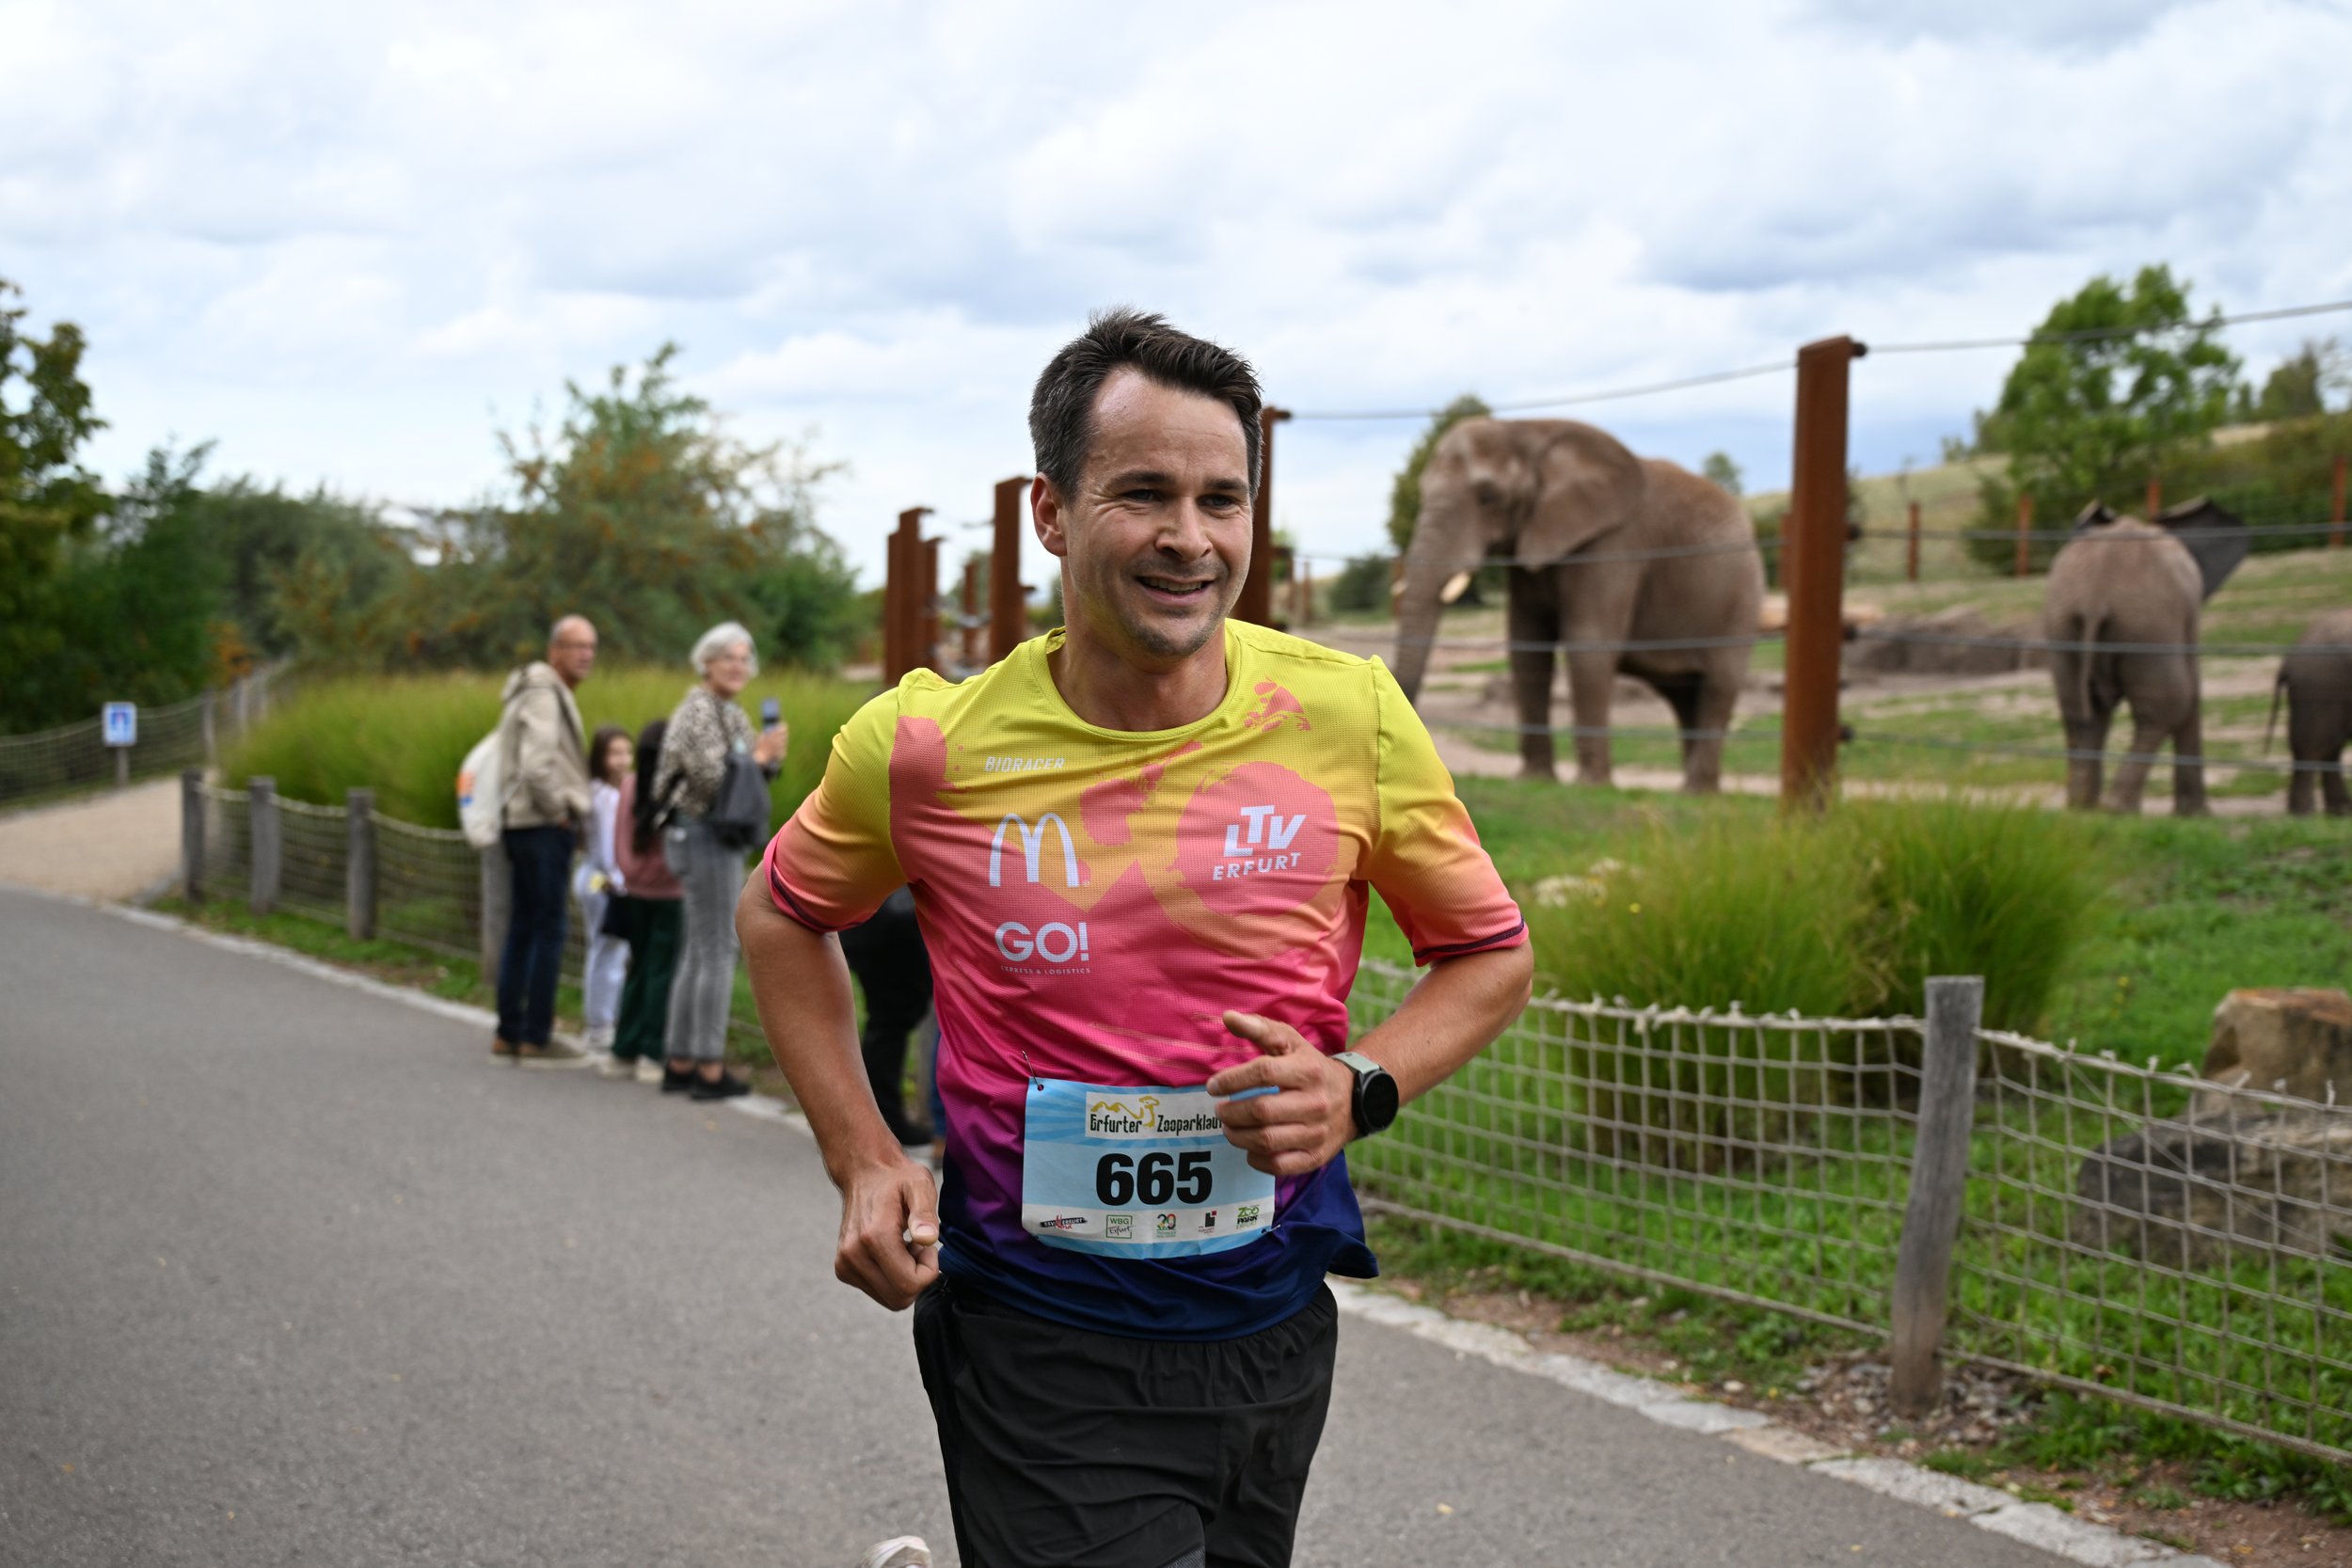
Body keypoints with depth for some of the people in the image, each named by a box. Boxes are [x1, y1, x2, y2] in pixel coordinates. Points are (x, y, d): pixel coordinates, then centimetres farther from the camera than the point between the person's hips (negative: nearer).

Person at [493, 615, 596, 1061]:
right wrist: (559, 811, -14)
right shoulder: (543, 695, -14)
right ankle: (536, 1037, -4)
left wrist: (567, 809, 17)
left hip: (524, 824, 10)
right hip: (545, 827, -10)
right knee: (549, 931, -7)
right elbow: (536, 764, -26)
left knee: (522, 931, 12)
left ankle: (508, 1033, 17)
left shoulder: (551, 694, 18)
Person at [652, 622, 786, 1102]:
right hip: (703, 834, -10)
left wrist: (769, 757, 0)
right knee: (718, 950, -8)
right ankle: (709, 1069, -7)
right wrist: (758, 758, -10)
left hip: (719, 837, 10)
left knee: (698, 950, 12)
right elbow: (710, 779, -21)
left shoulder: (731, 713, 17)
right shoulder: (699, 710, -13)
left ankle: (680, 1064, 16)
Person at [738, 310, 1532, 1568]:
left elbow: (1489, 953, 6)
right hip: (1038, 1351, -2)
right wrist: (863, 1160, -1)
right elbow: (782, 914, 10)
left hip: (1272, 1333, 3)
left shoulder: (1350, 718, -7)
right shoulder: (928, 746, -9)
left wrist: (1361, 1088, -12)